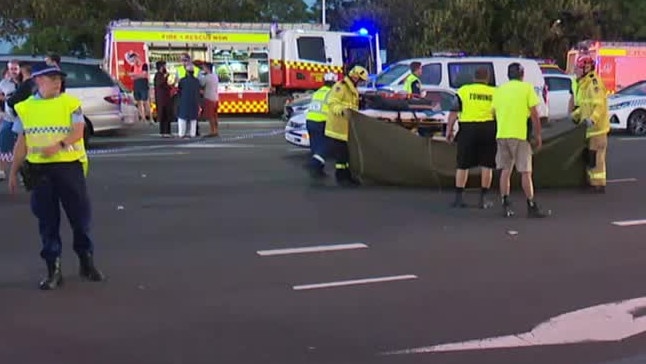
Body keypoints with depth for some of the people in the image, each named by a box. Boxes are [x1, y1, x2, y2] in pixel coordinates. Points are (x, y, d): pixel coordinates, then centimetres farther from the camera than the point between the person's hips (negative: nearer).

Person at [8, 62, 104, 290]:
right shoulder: (25, 107, 6)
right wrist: (13, 172, 10)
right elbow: (22, 142, 11)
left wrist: (59, 145, -29)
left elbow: (78, 132, -11)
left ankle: (86, 262, 21)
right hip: (39, 169, 1)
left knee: (80, 214, 4)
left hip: (69, 165, -1)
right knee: (47, 220, 5)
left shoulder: (71, 103, 1)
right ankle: (53, 270, 13)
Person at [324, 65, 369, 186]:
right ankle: (341, 177, 2)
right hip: (338, 128, -10)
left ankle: (347, 176, 23)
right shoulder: (340, 87, -13)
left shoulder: (353, 91, 19)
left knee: (348, 152, 14)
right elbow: (332, 103, -23)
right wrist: (341, 110, -39)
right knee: (340, 153, -6)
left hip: (347, 128, 10)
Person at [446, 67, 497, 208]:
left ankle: (459, 197, 9)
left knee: (463, 165, 8)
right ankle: (483, 199, 9)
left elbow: (454, 112, -1)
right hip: (488, 130, 0)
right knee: (486, 165, 8)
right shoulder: (494, 92, 7)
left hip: (467, 129, 0)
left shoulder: (464, 90, 3)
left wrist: (449, 129, 4)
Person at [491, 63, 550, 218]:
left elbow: (494, 113, 14)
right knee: (525, 172, -1)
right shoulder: (527, 88, -2)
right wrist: (538, 135, 2)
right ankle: (531, 207, 0)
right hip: (520, 135, -4)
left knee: (505, 170, 10)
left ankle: (506, 206, 8)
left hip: (501, 135, 4)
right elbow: (534, 114, -5)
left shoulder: (499, 90, 12)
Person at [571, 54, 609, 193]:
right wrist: (575, 115, 23)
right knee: (590, 155, 16)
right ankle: (592, 181, 25)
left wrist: (592, 119, -36)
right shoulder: (584, 84, 16)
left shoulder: (594, 83, -16)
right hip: (589, 128, 10)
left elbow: (599, 105, -25)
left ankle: (599, 184, -5)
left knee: (596, 156, -8)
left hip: (597, 127, -10)